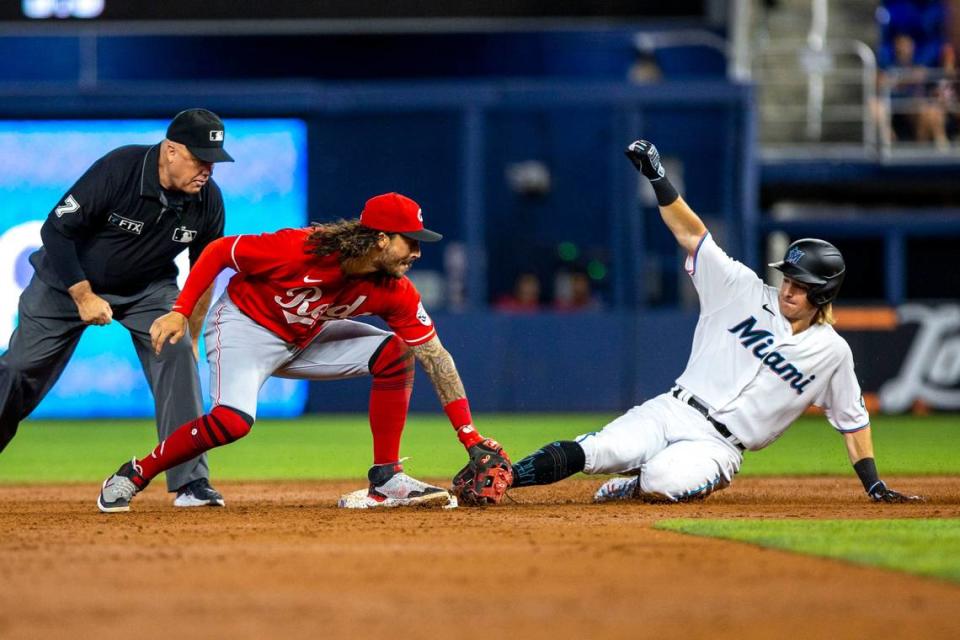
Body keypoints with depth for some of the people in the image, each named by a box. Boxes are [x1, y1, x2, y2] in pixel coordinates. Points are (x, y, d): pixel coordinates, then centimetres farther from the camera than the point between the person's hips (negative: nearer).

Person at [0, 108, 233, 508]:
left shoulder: (208, 201, -16)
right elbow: (56, 230, -23)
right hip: (69, 279, -3)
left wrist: (191, 337, 1)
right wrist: (84, 297, -26)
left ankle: (191, 482, -16)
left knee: (177, 356, -19)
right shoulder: (118, 169, -30)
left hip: (148, 288, 3)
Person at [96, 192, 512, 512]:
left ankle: (386, 480, -5)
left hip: (305, 340, 6)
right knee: (233, 420, -30)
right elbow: (220, 251, -19)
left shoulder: (394, 292, -16)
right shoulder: (298, 249, -32)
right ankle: (133, 476, -12)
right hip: (244, 326, -6)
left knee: (394, 354, -10)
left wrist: (470, 438, -18)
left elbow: (436, 358, -14)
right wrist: (180, 312, -24)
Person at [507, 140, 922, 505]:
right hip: (671, 413, 1)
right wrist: (657, 178, -10)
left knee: (663, 482, -33)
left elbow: (853, 418, 12)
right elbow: (692, 234, 1)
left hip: (718, 447, -1)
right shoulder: (748, 294, 5)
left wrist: (875, 486, 8)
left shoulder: (832, 352, 4)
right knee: (588, 453, -23)